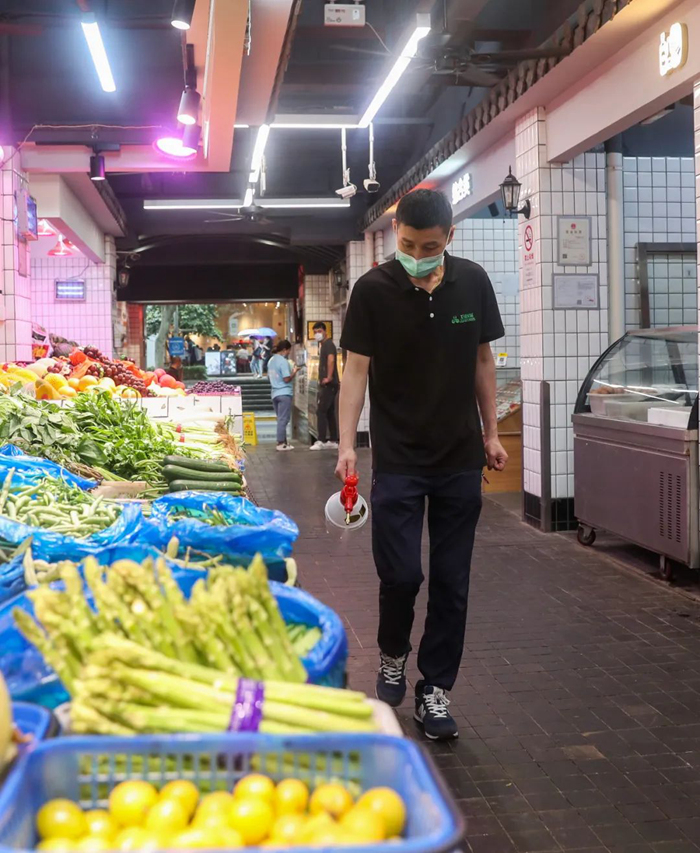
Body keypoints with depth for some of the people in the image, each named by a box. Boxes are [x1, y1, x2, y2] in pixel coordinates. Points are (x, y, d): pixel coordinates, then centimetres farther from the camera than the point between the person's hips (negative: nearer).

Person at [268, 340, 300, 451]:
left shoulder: (271, 360, 12)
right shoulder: (283, 361, -13)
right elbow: (287, 379, -18)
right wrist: (294, 372, -2)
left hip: (275, 393, 8)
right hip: (284, 393, -8)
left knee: (280, 419, 14)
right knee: (283, 419, -4)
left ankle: (282, 441, 16)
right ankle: (281, 443, -3)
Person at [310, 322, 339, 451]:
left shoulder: (328, 344, -11)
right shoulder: (322, 345, 20)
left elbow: (331, 359, -27)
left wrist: (328, 377, -30)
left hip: (329, 384, -10)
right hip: (325, 384, 10)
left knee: (321, 411, -11)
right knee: (329, 413, 10)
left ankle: (321, 441, -12)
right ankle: (333, 441, 13)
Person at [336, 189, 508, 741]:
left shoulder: (472, 282, 2)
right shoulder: (374, 290, -7)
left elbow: (482, 360, 10)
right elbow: (356, 369, -7)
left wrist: (491, 433, 9)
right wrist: (346, 444, -16)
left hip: (461, 458, 3)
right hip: (398, 460, -3)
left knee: (452, 581, 6)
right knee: (401, 574, -5)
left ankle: (436, 689, 20)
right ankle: (392, 656, 27)